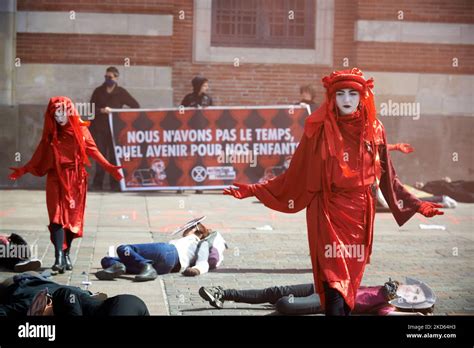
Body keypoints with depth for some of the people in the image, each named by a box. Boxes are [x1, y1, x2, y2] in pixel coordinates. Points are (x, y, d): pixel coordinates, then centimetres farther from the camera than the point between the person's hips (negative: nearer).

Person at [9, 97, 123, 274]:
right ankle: (59, 256, -19)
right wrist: (24, 170, 7)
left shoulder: (80, 130, 0)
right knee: (57, 216, -11)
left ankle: (67, 254, 17)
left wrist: (109, 167, -7)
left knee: (73, 217, 4)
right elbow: (40, 155, 10)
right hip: (56, 179, 0)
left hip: (76, 179, 0)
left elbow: (93, 150, 1)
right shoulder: (50, 133, 4)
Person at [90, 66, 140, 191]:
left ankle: (115, 183, 1)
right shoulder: (98, 91, 9)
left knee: (114, 156, -3)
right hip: (100, 129, 1)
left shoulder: (121, 92, 6)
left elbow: (136, 106, 8)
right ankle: (98, 183, 0)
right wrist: (101, 110, -14)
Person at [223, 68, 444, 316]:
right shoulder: (319, 130, -2)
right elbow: (294, 175, 0)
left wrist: (417, 205, 11)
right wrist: (253, 190, -7)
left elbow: (387, 177, 13)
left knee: (351, 280, 8)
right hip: (329, 213, -3)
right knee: (335, 283, -11)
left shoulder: (374, 130, 5)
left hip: (360, 214, 3)